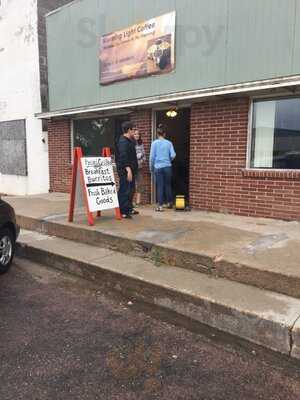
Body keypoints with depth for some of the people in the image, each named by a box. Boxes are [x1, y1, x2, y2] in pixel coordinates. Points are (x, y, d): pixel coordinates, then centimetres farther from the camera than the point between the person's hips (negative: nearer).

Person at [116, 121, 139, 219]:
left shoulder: (129, 141, 18)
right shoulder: (123, 142, -15)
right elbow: (123, 157, -23)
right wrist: (128, 169, -28)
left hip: (130, 170, 11)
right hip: (125, 170, -11)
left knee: (131, 190, 17)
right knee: (124, 190, -8)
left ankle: (129, 208, 27)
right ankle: (122, 212, -4)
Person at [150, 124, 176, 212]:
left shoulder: (154, 143, -4)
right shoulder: (169, 143, 0)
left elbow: (152, 156, -4)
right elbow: (173, 155, -4)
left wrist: (151, 167, 8)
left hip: (158, 167, -1)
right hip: (167, 167, 1)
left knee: (160, 186, 3)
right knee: (168, 185, 15)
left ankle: (160, 206, 3)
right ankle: (170, 203, 27)